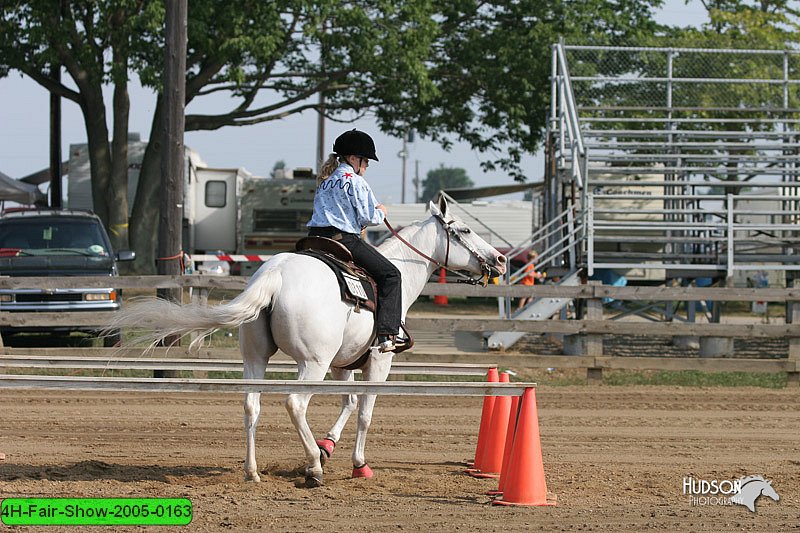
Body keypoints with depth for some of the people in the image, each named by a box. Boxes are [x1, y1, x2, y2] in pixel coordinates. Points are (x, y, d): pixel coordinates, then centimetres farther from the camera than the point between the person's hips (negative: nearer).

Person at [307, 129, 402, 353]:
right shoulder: (356, 181, -5)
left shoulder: (325, 181, 20)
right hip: (344, 239, -8)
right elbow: (368, 218, -9)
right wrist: (381, 212, 13)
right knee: (390, 274, -1)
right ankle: (387, 335, -13)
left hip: (316, 235, 8)